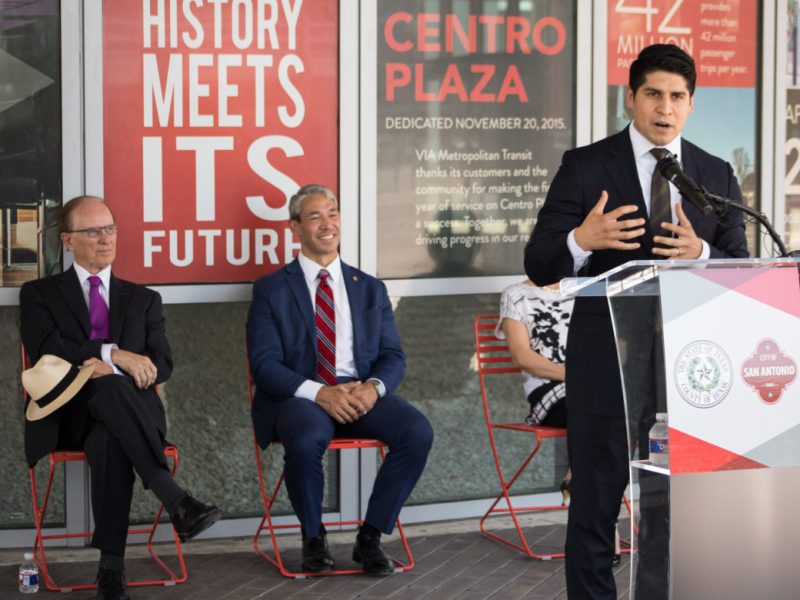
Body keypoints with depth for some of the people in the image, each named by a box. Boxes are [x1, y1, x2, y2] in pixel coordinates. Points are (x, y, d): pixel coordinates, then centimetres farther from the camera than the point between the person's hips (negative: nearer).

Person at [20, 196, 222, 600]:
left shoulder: (143, 300, 21)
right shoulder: (40, 294, 13)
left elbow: (160, 365, 7)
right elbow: (45, 351, -6)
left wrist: (110, 369, -14)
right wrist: (115, 354, -18)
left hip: (125, 410, 2)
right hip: (68, 415, -2)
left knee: (108, 439, -38)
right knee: (109, 387, -39)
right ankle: (175, 500, -46)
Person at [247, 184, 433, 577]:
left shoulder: (371, 289, 18)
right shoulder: (271, 290, 7)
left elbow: (393, 356, 12)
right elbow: (264, 364, -3)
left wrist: (374, 387, -13)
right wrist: (319, 393, -20)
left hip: (362, 393, 3)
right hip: (300, 396, -3)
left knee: (417, 431, -27)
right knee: (305, 440, -38)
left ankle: (370, 537, -10)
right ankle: (313, 539, -9)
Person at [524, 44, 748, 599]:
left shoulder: (717, 176, 7)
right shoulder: (586, 167, -3)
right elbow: (539, 267, -6)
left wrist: (701, 254, -17)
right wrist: (582, 240, -28)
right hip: (606, 364, -3)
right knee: (595, 506, 3)